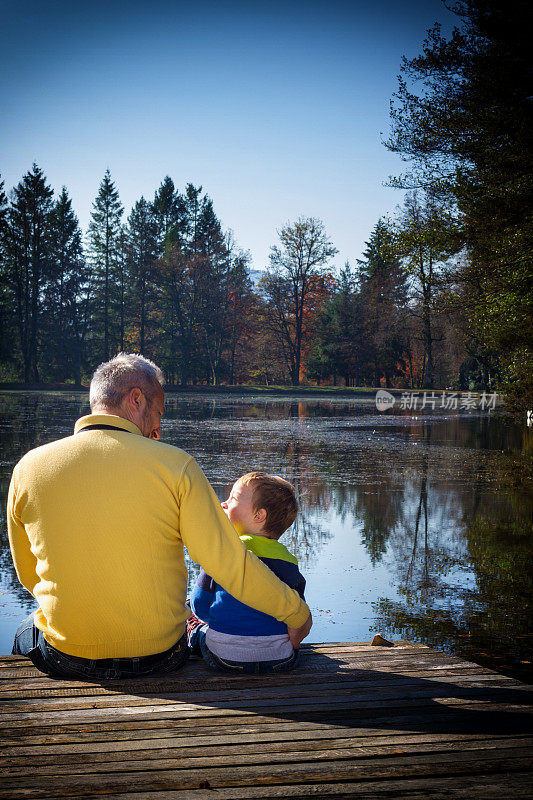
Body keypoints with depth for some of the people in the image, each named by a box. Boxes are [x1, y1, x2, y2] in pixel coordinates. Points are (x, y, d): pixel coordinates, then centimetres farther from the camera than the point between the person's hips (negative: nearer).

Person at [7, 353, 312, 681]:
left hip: (65, 658, 1)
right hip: (158, 658, 0)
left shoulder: (29, 468, -8)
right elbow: (230, 564, -15)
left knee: (26, 632, 37)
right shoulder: (175, 466, -15)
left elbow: (29, 575, 4)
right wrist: (297, 613, 0)